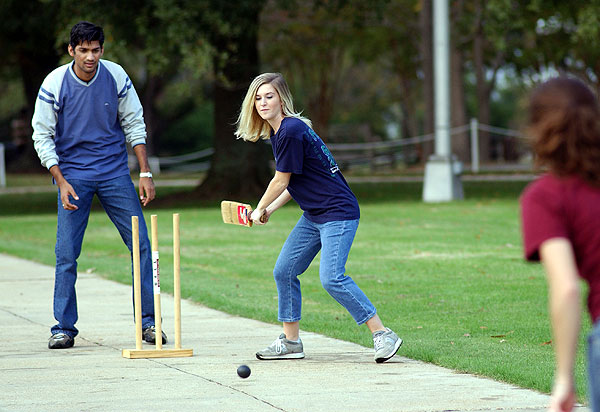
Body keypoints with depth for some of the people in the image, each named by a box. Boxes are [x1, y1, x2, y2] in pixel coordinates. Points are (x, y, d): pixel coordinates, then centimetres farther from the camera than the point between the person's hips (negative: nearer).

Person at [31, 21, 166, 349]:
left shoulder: (116, 77, -6)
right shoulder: (55, 83, -10)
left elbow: (134, 125, 3)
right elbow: (42, 137, -4)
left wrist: (145, 174, -2)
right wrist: (61, 181, -13)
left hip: (115, 171, 2)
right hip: (73, 173, -1)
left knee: (141, 244, -4)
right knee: (66, 253, -6)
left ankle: (149, 321, 3)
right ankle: (64, 327, 4)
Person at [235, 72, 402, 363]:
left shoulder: (291, 131, -19)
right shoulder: (277, 132, 11)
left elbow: (281, 181, -11)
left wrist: (259, 209, 4)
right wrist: (270, 210, 13)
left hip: (338, 213, -10)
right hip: (313, 216, 10)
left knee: (331, 278, -21)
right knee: (284, 272, 9)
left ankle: (383, 335, -14)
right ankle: (291, 342, 20)